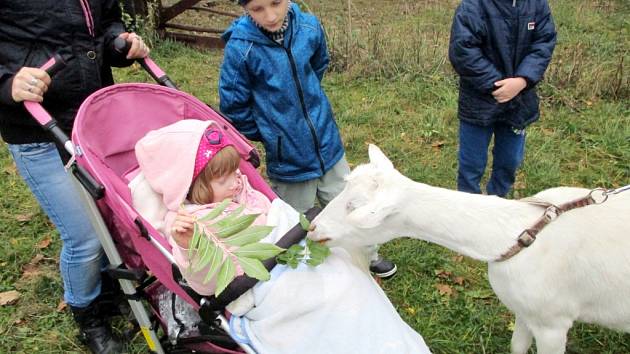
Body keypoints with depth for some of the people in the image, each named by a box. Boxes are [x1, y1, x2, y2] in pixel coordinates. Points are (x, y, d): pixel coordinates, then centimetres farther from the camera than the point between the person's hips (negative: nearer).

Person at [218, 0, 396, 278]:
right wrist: (267, 135, 1)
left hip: (328, 143, 4)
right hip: (287, 158, -3)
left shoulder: (309, 27, -11)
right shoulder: (240, 47, -21)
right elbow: (234, 107, -9)